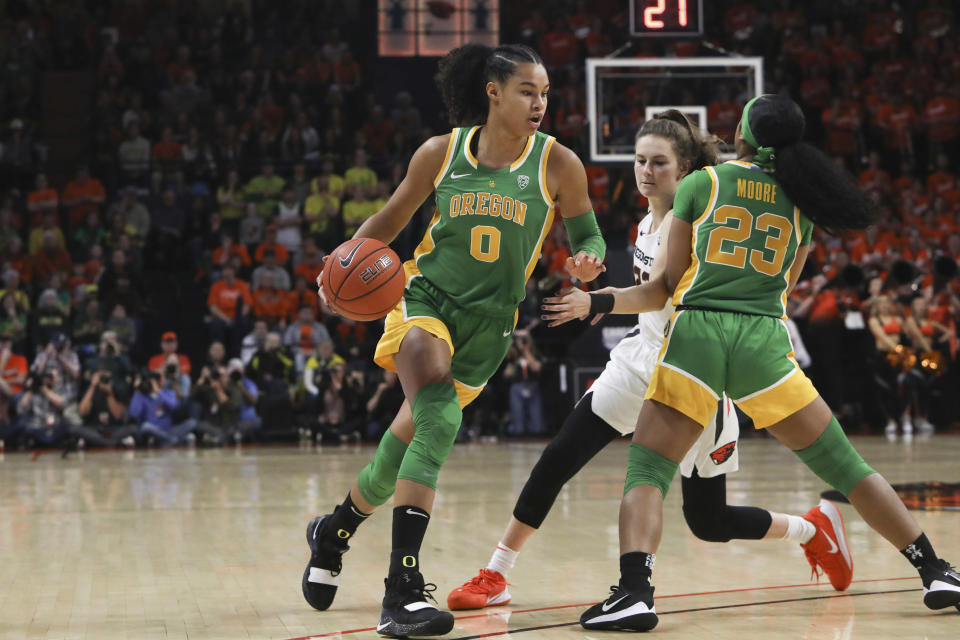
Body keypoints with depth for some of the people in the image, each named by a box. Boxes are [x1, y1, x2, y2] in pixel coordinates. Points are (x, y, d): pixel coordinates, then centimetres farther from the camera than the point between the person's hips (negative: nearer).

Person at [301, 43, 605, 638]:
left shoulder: (557, 163, -5)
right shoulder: (440, 153, -3)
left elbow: (588, 235, 3)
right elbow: (391, 218, 9)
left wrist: (588, 262, -21)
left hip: (489, 322, 2)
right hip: (426, 296, -2)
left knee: (407, 444, 3)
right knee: (438, 417, -27)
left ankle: (334, 531, 34)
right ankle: (403, 588, -31)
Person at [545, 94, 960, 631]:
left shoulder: (699, 184, 10)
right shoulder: (800, 200, 18)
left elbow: (667, 288, 11)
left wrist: (595, 302, 21)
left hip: (695, 333, -2)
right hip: (765, 342, 2)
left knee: (646, 471, 2)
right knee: (846, 467, 12)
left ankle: (634, 591, -21)